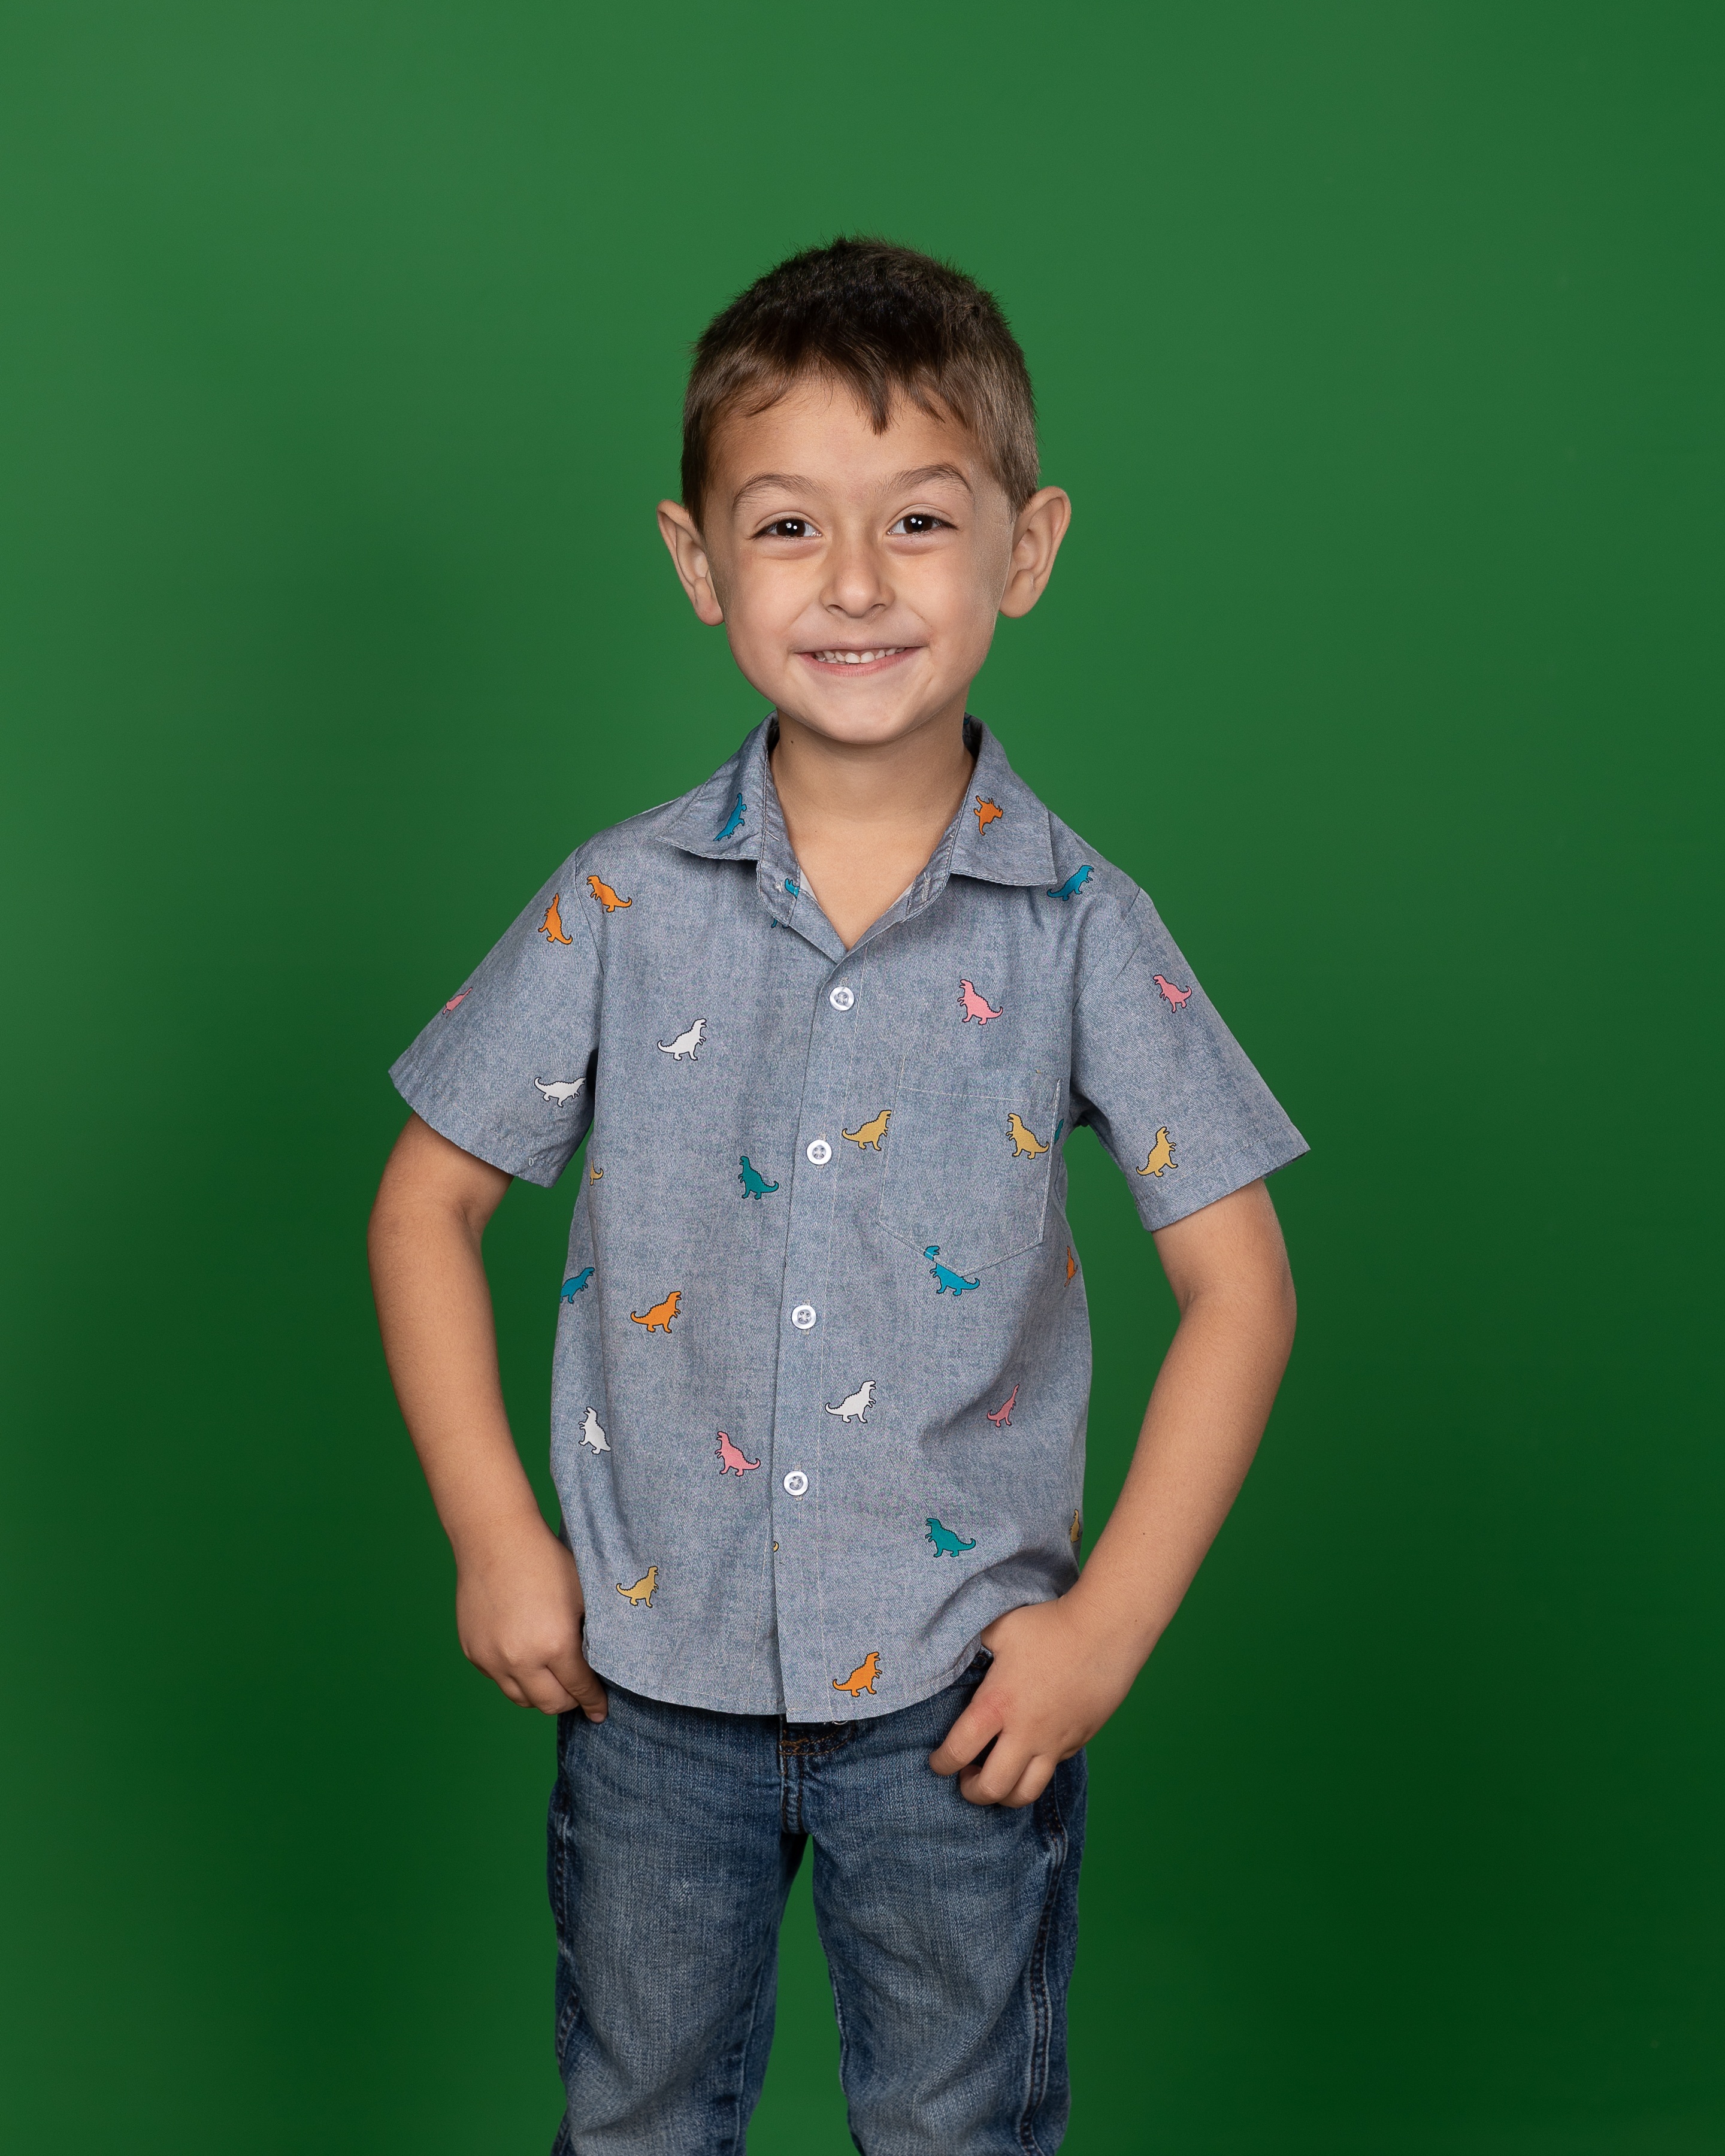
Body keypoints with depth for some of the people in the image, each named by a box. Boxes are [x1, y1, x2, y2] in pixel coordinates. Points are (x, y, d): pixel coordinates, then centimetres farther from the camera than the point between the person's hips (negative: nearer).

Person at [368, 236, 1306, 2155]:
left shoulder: (1079, 929, -10)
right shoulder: (622, 906, -8)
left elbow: (1238, 1282, -6)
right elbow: (427, 1204, 1)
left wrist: (1110, 1621, -10)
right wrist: (491, 1533, -5)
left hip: (960, 1692, -1)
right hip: (650, 1667, 1)